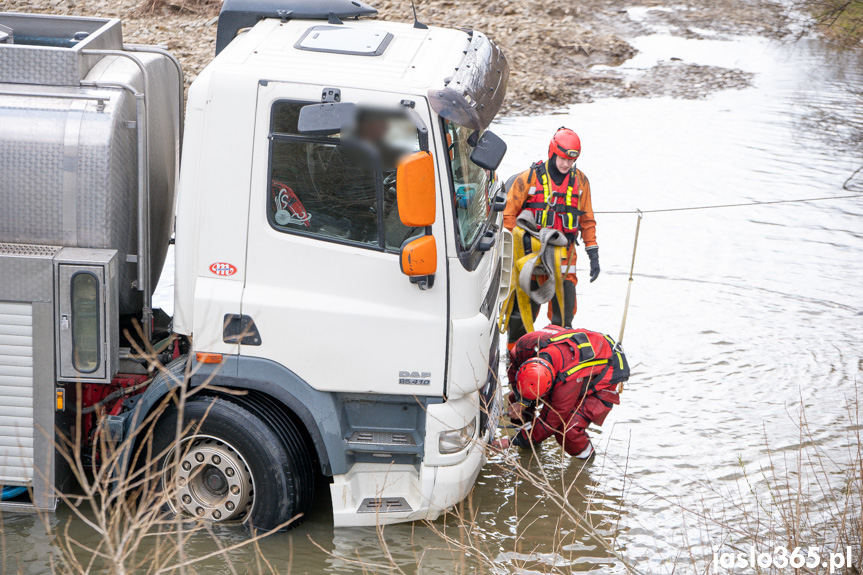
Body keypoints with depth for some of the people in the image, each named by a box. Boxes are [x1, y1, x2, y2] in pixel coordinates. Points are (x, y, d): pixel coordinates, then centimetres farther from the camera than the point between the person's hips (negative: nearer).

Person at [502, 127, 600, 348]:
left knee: (564, 312, 1)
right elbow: (509, 214, 2)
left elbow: (587, 221, 14)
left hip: (564, 255, 2)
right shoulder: (529, 178, -2)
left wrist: (593, 254, 8)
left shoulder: (580, 181, 8)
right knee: (524, 306, 2)